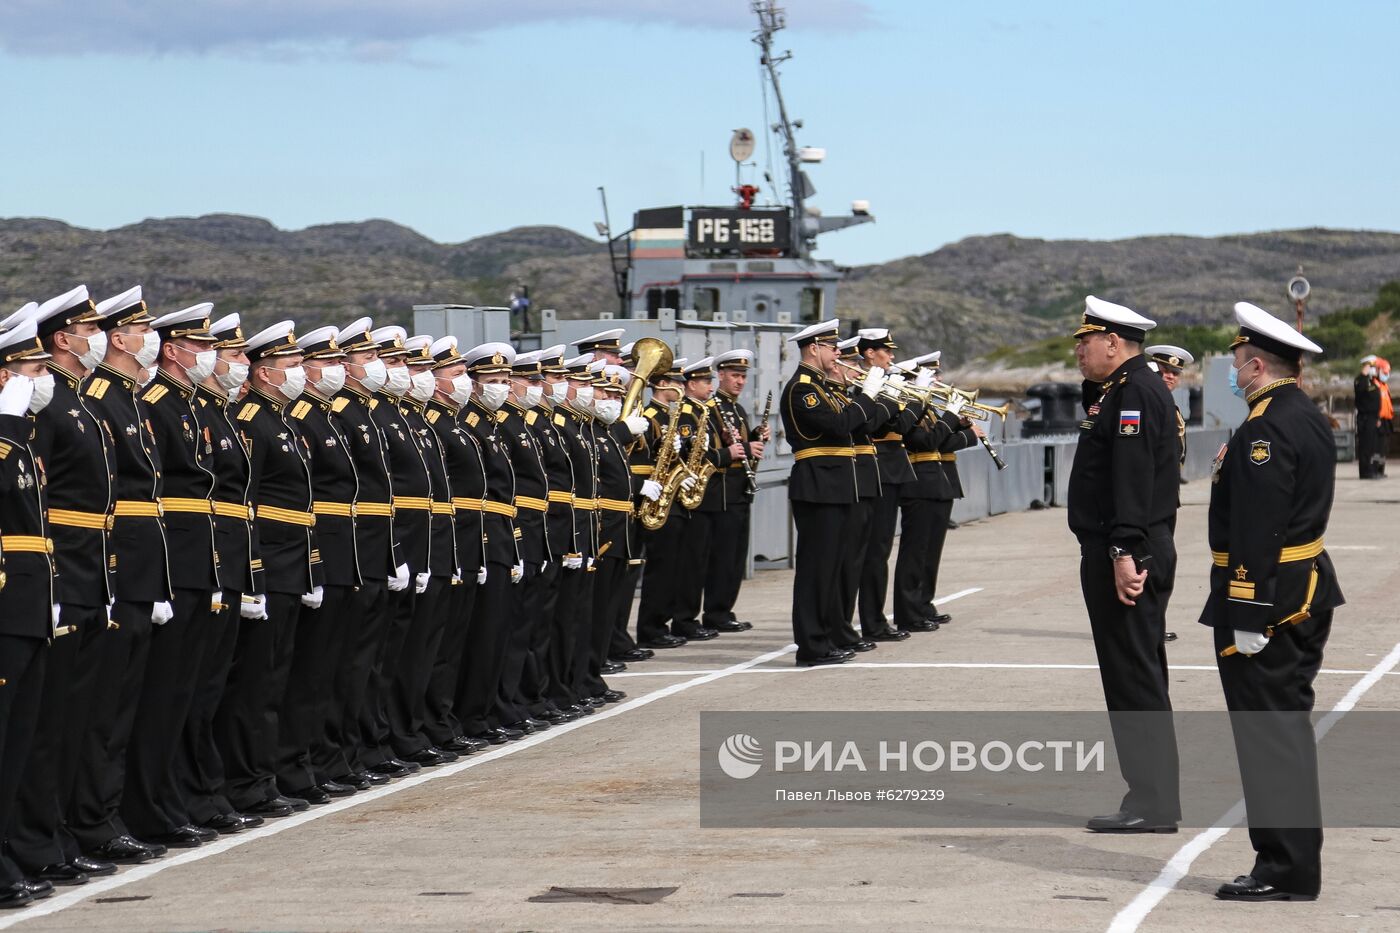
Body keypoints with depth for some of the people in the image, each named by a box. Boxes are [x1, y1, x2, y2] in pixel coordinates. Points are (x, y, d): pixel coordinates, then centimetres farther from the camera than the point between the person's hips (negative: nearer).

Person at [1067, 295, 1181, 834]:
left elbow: (1133, 480, -24)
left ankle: (1152, 804, -5)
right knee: (1137, 675, 14)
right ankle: (1154, 796, 19)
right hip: (1118, 553, 11)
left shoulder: (1135, 394, -15)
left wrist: (1124, 551, -27)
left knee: (1135, 676, -8)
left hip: (1126, 558, -11)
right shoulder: (1123, 390, 18)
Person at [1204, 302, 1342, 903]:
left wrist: (1247, 616, -23)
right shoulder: (1310, 419, 12)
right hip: (1308, 591, 10)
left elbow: (1257, 529, -23)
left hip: (1267, 595, -10)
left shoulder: (1266, 429, -19)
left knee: (1269, 731, -5)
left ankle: (1286, 869, -2)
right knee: (1288, 726, 15)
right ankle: (1296, 863, 22)